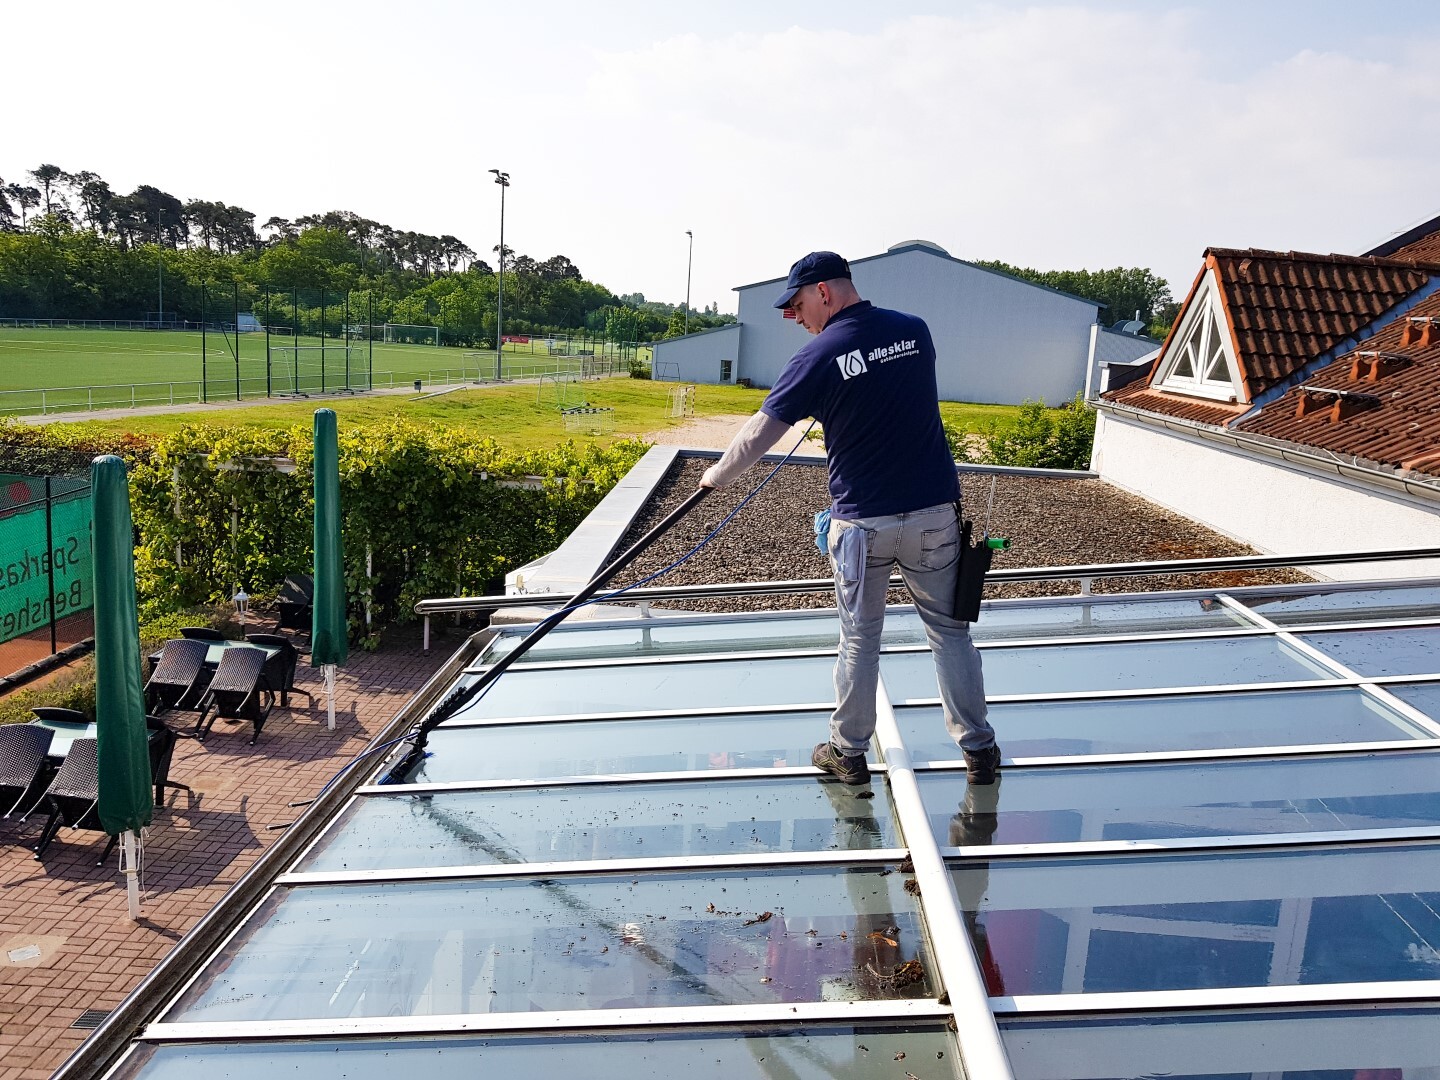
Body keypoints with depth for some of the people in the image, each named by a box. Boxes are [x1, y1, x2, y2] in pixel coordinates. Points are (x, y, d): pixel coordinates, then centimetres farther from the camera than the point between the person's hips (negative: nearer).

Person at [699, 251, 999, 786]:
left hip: (862, 521, -3)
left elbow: (760, 432, -6)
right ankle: (979, 748, 20)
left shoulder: (818, 357, -11)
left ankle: (848, 752, 24)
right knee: (950, 630, 12)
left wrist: (718, 475, 11)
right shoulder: (915, 330, 2)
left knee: (859, 638, 11)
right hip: (935, 511, 3)